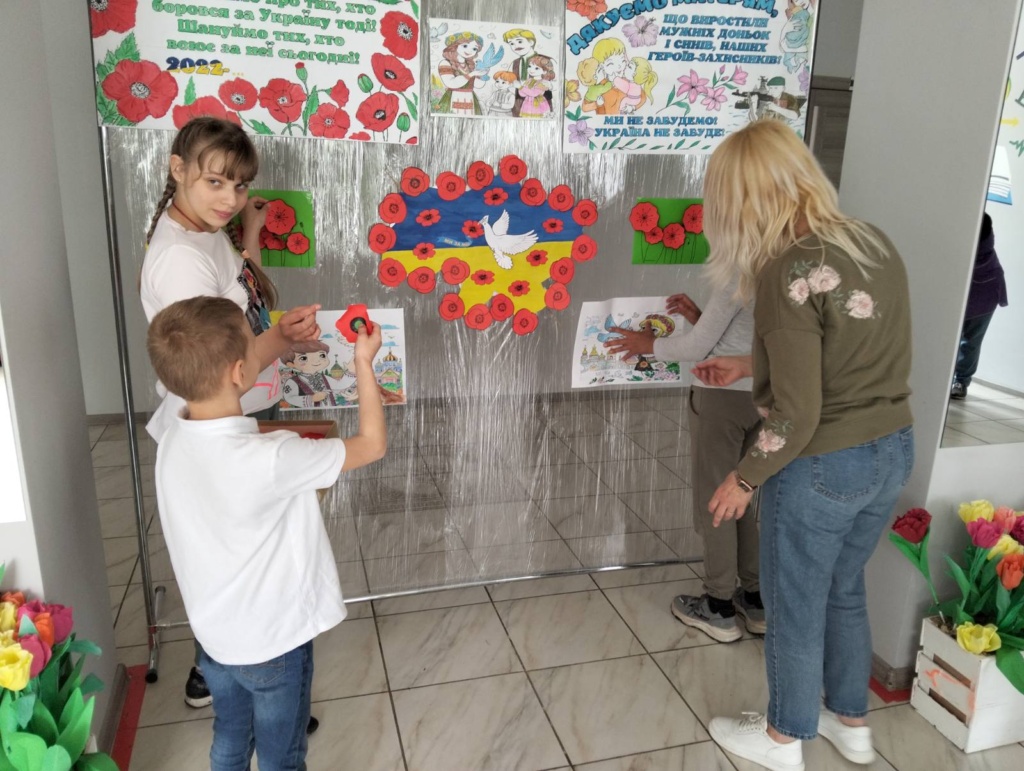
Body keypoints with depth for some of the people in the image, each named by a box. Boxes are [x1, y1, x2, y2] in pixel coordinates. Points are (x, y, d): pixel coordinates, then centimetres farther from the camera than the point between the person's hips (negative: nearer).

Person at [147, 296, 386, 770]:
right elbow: (373, 445, -20)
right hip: (272, 640, -6)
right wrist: (364, 363, -10)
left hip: (215, 632, 6)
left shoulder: (173, 441, -11)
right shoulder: (270, 460, -32)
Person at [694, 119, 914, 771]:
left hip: (823, 467, -8)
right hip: (893, 452, 8)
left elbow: (797, 416, -23)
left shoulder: (788, 272, -24)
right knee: (845, 592, 27)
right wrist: (747, 367, 21)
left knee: (795, 608, 15)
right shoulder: (876, 243, 2)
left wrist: (744, 479, -8)